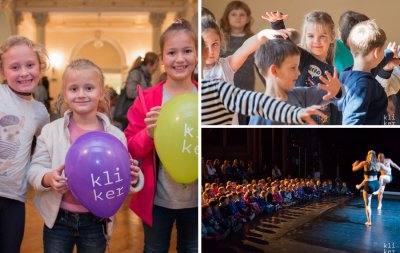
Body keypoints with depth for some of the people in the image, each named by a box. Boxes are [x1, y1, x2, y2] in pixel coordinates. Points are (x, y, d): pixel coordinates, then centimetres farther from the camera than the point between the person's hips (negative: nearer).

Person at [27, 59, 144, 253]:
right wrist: (47, 178, -25)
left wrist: (132, 178, -21)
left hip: (96, 223, 1)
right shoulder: (51, 131, -4)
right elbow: (35, 169, -4)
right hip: (58, 220, -1)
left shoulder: (115, 135, -4)